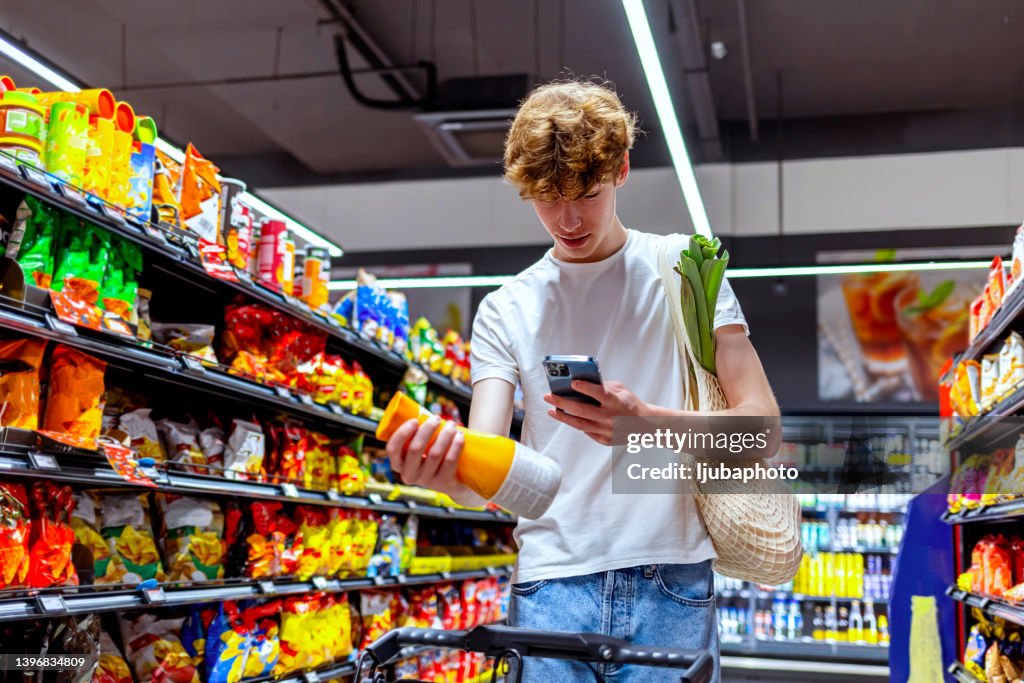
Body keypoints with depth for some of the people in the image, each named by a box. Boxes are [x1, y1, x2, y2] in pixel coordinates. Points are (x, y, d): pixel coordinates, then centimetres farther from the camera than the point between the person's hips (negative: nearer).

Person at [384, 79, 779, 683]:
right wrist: (442, 471, -25)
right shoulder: (506, 310, 9)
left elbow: (760, 419, -3)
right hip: (552, 586, 1)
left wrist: (646, 423, -22)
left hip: (670, 582, -1)